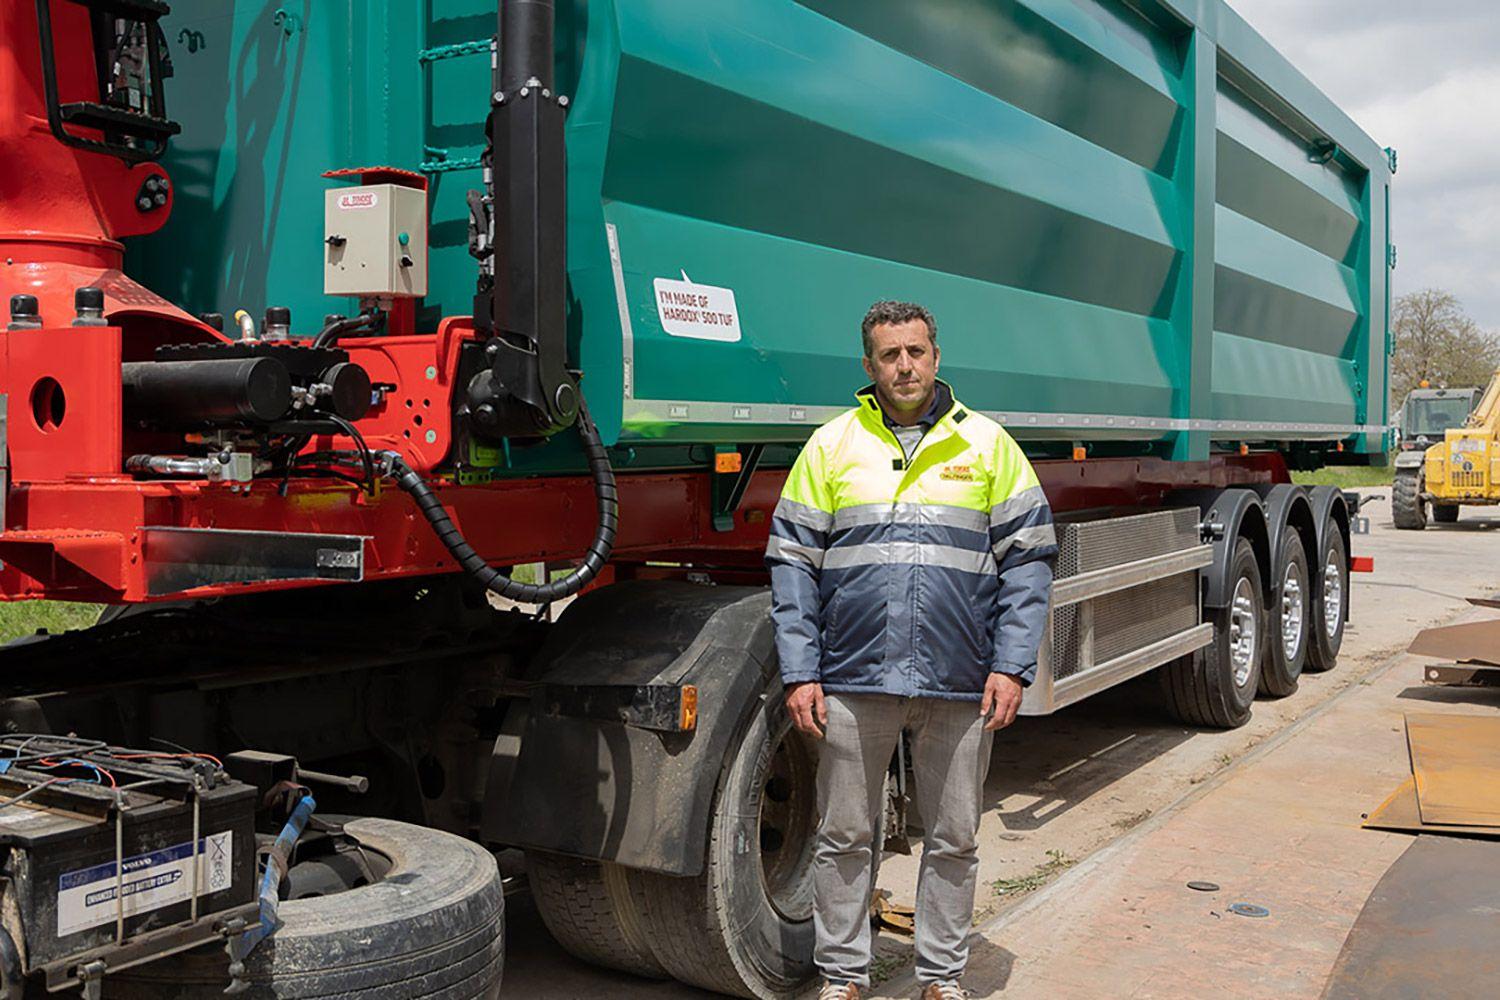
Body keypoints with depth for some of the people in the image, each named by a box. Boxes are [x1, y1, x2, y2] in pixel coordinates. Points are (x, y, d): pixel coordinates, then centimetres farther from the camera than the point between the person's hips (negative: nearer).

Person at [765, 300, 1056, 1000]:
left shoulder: (987, 444, 7)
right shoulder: (830, 445, 6)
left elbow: (1029, 557, 6)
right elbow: (792, 564, 5)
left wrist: (1011, 666, -4)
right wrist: (799, 673, -3)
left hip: (961, 685, 1)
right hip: (854, 680, 0)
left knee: (954, 839, 11)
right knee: (844, 836, 9)